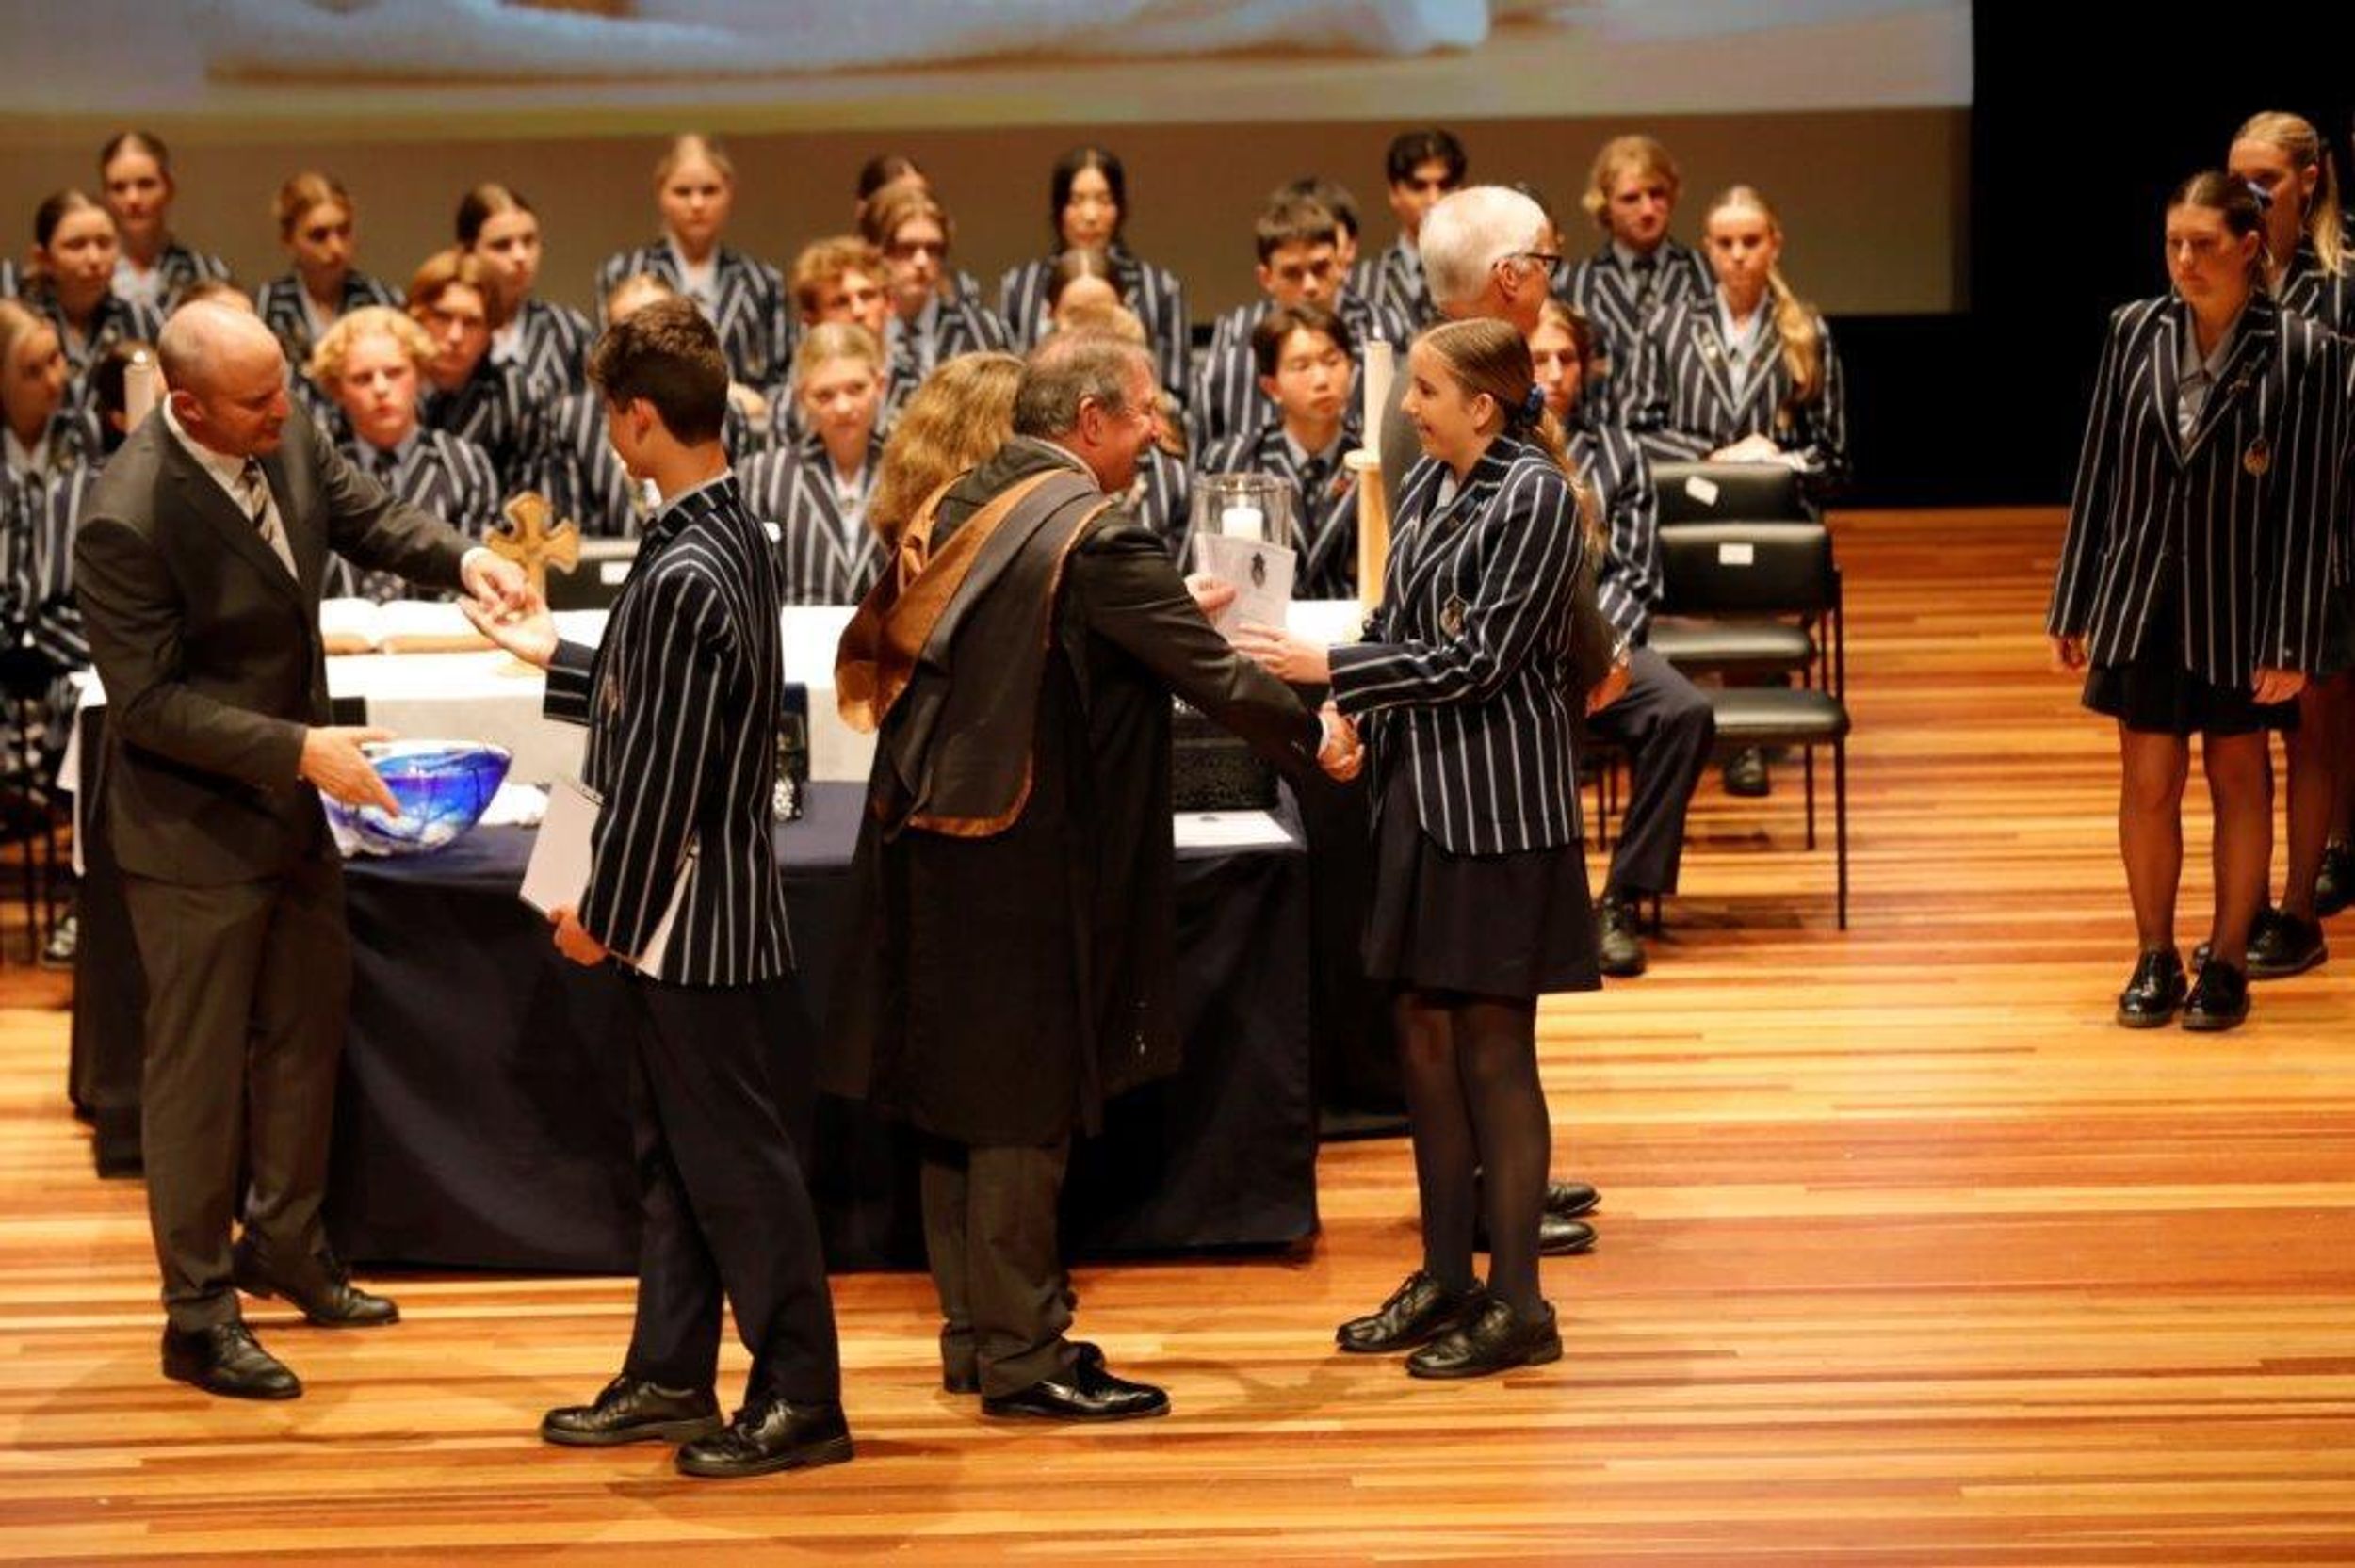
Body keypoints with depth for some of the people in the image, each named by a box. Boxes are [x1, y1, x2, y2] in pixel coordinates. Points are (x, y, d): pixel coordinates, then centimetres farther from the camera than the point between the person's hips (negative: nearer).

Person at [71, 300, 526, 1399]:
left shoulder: (286, 440, -8)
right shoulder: (128, 523, -29)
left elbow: (366, 517, 9)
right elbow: (148, 702, -25)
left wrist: (461, 560, -11)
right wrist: (299, 750, -28)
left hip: (291, 809, 8)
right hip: (194, 828, -8)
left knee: (307, 1022, 22)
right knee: (200, 1064, 2)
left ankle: (286, 1246, 40)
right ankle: (198, 1316, 14)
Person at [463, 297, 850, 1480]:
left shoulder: (684, 573, -24)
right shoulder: (733, 538, 6)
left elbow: (661, 770, -22)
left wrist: (604, 912, -13)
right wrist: (554, 660, 28)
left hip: (692, 911, -10)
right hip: (695, 905, 10)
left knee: (736, 1157, -2)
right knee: (672, 1150, 17)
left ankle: (800, 1399, 5)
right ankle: (671, 1377, 25)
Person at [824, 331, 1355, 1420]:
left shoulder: (954, 512, 7)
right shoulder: (1094, 538, -17)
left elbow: (883, 654, 19)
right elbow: (1213, 675, -15)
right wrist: (1314, 739, 0)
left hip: (929, 839, 8)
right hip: (1025, 858, -8)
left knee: (962, 1096, 15)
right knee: (1022, 1109, -1)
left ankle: (975, 1330, 24)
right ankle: (1020, 1358, 4)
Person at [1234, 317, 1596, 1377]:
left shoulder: (1534, 497, -14)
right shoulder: (1429, 485, 9)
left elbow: (1478, 659, -17)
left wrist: (1329, 668, -17)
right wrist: (1352, 712, 0)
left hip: (1499, 800, -8)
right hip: (1419, 787, 8)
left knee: (1491, 1043, -4)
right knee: (1425, 1032, 11)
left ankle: (1517, 1304, 3)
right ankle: (1446, 1279, 21)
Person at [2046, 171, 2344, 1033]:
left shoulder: (2302, 354, -11)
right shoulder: (2135, 331, -2)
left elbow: (2309, 506, -10)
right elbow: (2098, 473, 4)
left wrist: (2291, 639, -12)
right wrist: (2072, 607, 5)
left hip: (2238, 605, -2)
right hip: (2143, 596, 2)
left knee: (2237, 778, 10)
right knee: (2148, 783, 6)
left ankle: (2227, 961, 21)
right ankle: (2154, 958, 19)